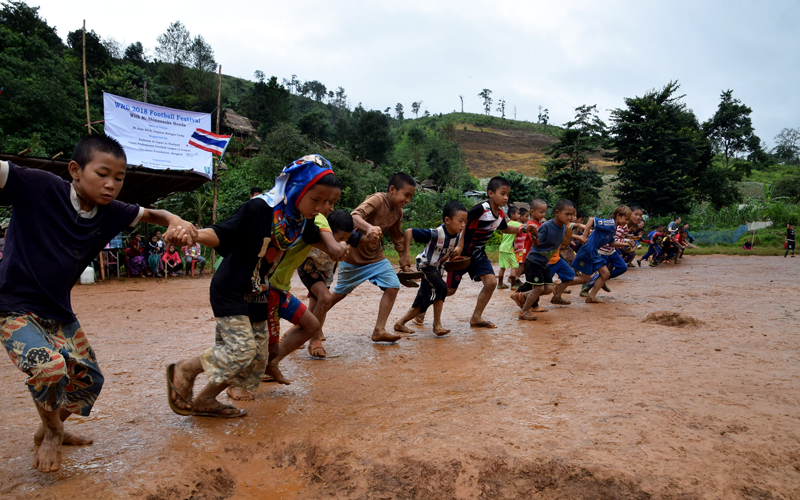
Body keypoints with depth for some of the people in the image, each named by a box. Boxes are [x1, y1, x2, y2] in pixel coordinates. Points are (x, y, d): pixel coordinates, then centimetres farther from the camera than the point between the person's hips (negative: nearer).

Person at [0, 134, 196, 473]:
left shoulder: (110, 212, -4)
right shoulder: (38, 187, -20)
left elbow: (152, 214, 7)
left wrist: (175, 222, -14)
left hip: (59, 313, 6)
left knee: (89, 380, 8)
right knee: (50, 367, -28)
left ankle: (51, 431, 39)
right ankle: (52, 431, 5)